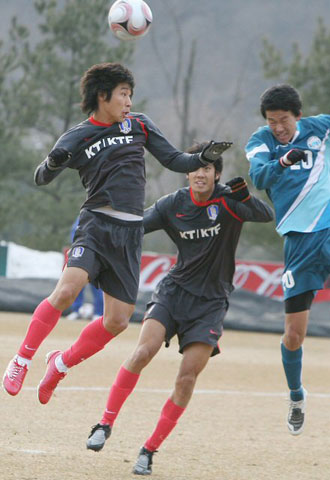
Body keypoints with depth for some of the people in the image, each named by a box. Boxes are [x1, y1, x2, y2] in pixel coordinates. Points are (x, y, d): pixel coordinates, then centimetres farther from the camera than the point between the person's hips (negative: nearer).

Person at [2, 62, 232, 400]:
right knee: (67, 290, -27)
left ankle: (61, 363, 21)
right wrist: (53, 163, -20)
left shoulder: (138, 125, 12)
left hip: (130, 233, 4)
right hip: (96, 223, -4)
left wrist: (204, 157, -3)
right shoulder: (77, 138, 3)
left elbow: (174, 160, 16)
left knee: (118, 321, -1)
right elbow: (41, 179, 3)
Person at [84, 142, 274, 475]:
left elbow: (266, 216, -22)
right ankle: (106, 424, -11)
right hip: (174, 290, 1)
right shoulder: (173, 204, -1)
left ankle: (150, 450, 2)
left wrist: (245, 197, -41)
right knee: (142, 352, -21)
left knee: (187, 379, -9)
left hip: (210, 302, -1)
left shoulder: (227, 201, -8)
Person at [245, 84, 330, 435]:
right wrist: (283, 161, -37)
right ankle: (296, 397, 25)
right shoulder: (261, 141, 0)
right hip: (299, 238, -1)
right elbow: (259, 176, -18)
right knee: (294, 334, 1)